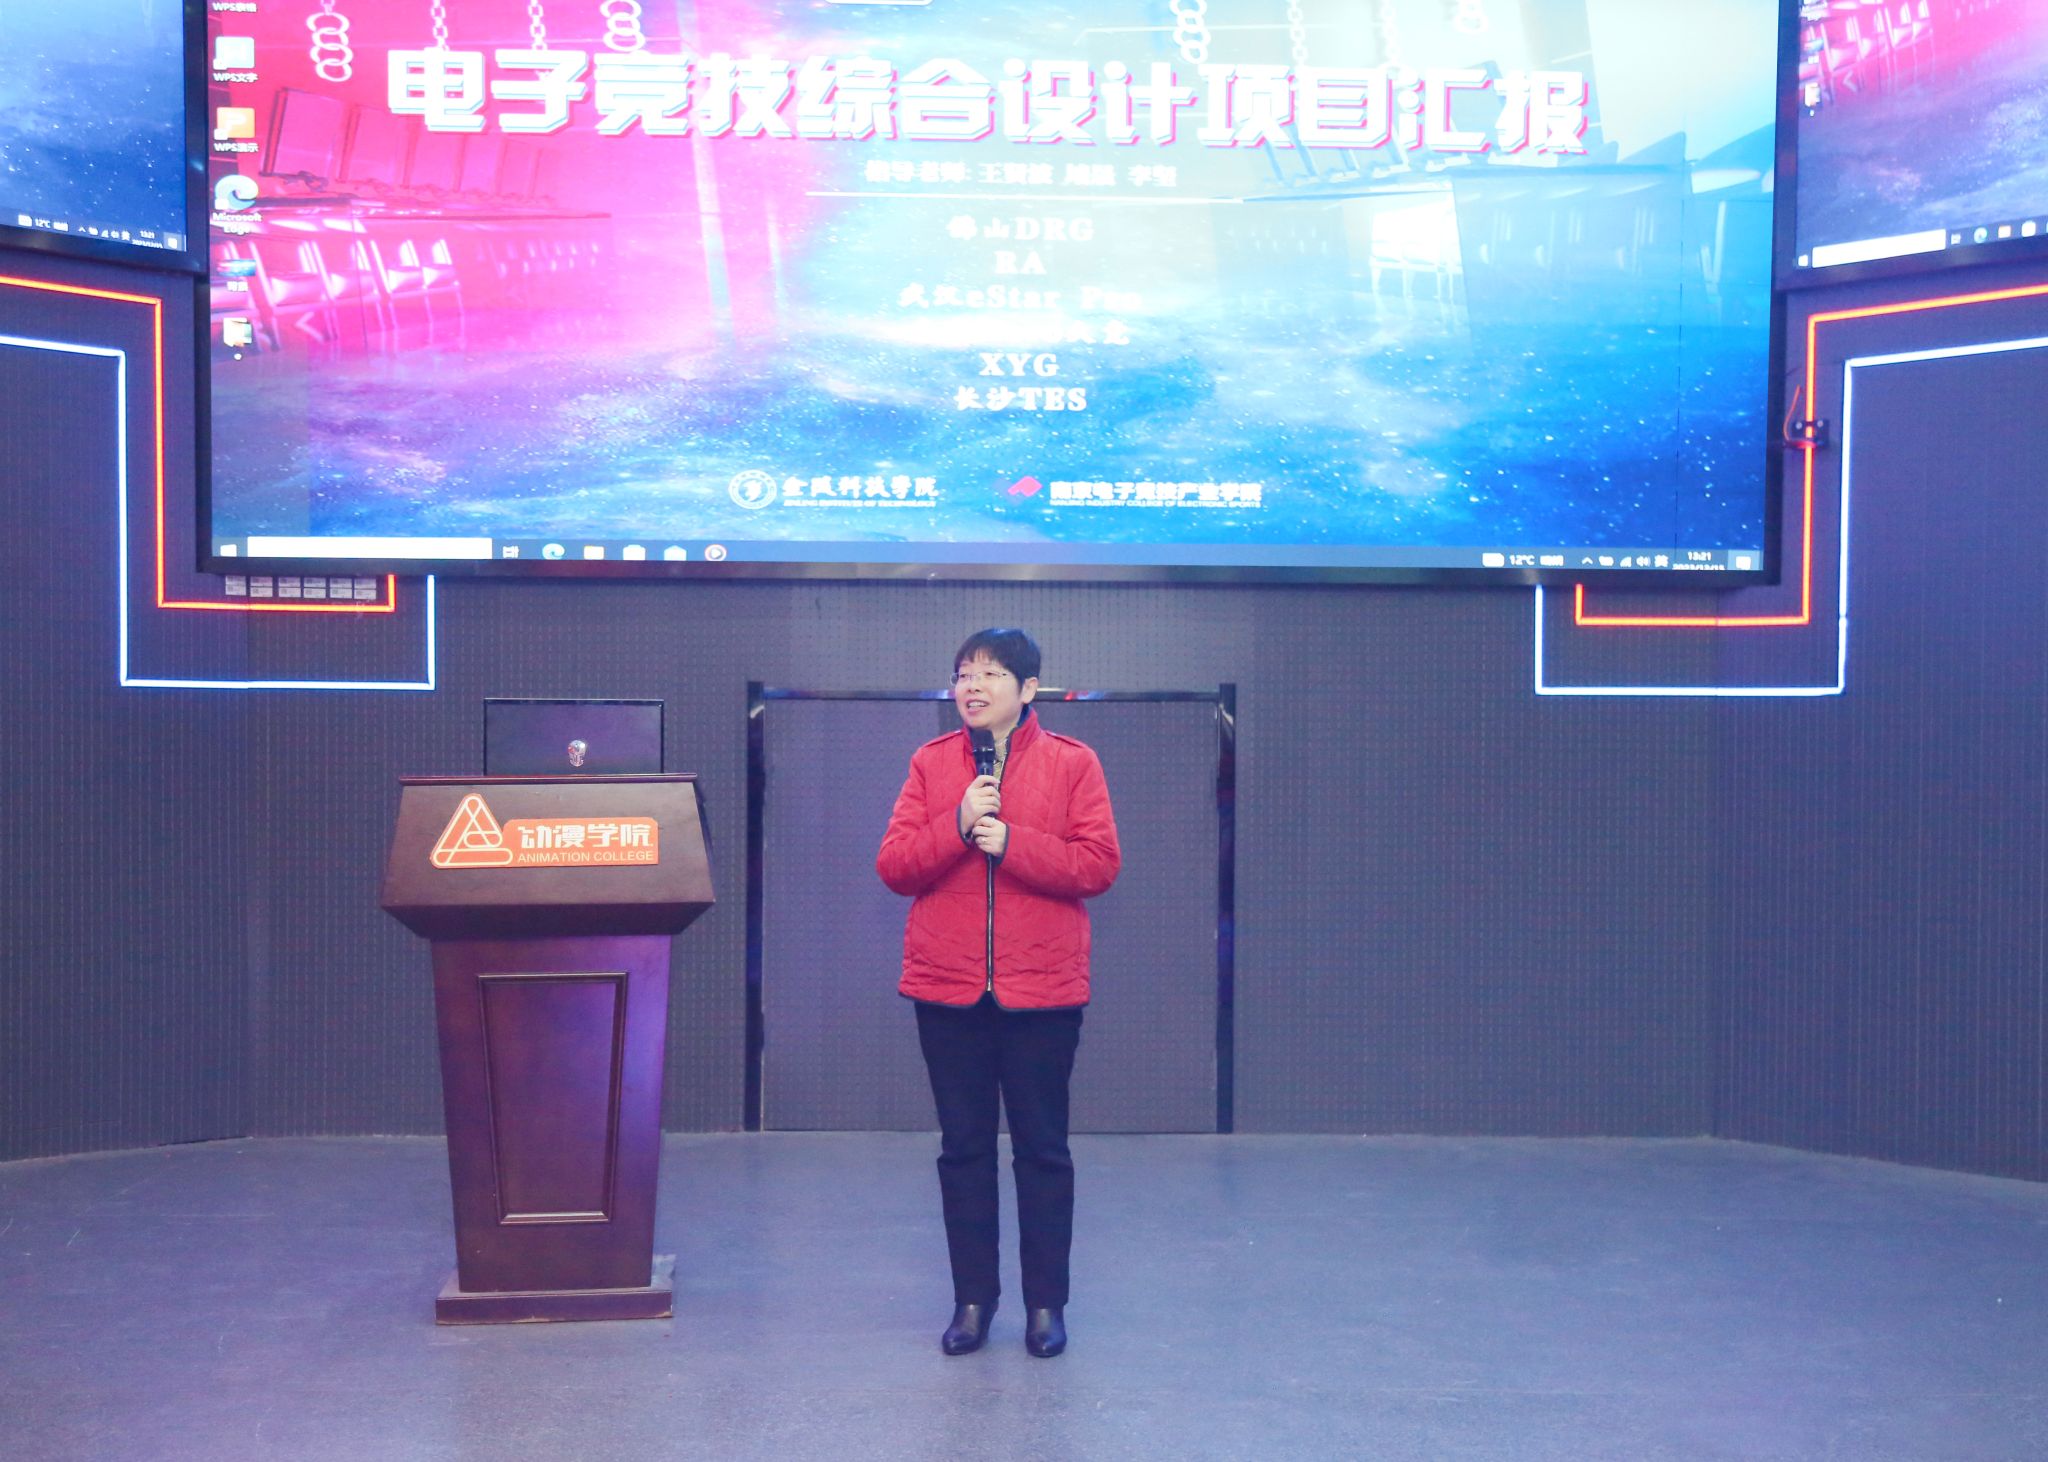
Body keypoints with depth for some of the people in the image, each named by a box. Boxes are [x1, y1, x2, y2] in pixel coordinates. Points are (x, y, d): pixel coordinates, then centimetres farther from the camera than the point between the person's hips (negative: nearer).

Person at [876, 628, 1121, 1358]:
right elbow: (892, 865, -1)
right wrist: (956, 825, -16)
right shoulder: (931, 764, 6)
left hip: (1041, 988, -2)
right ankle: (973, 1299, 21)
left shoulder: (1072, 764, 0)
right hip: (948, 988, 2)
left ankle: (1046, 1304, 17)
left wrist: (1010, 842, -17)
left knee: (1042, 1149, 6)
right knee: (963, 1149, 10)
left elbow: (1099, 864, -8)